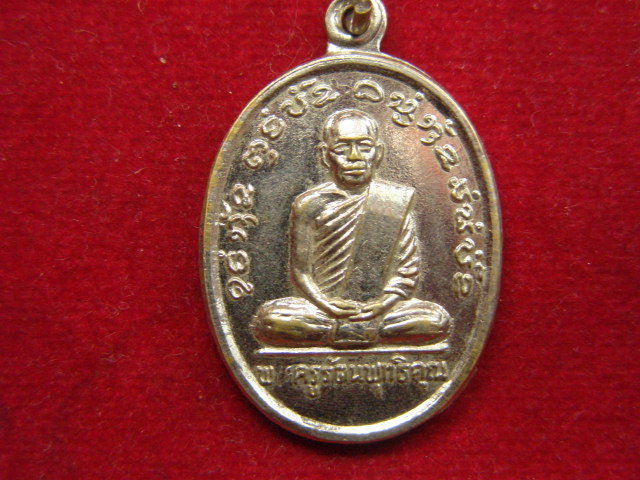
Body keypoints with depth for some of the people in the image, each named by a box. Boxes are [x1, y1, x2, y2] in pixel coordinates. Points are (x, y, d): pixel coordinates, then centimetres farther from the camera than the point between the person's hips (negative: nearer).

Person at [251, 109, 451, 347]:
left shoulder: (397, 201, 3)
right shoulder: (310, 204, 2)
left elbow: (407, 271, 3)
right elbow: (300, 270, 1)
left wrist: (383, 304, -14)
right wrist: (326, 305, -16)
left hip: (381, 308, 2)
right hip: (323, 308, -1)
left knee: (437, 319, -22)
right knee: (268, 318, -26)